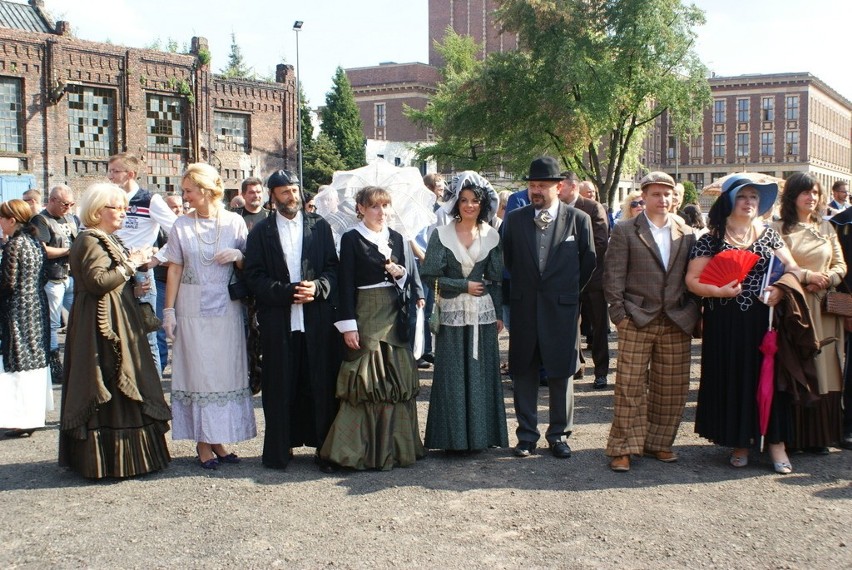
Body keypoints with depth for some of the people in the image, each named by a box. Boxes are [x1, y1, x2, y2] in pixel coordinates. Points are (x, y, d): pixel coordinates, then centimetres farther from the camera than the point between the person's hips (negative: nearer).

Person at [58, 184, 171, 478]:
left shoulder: (107, 239, 19)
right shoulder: (91, 241, -13)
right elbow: (96, 280, -25)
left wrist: (132, 288, 12)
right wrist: (130, 265, -16)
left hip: (118, 323, 11)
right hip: (104, 325, -11)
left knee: (114, 387, 12)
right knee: (110, 388, -7)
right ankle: (110, 460, -1)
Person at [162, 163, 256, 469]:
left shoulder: (234, 222, 2)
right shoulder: (181, 225, 4)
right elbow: (175, 269, 4)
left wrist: (239, 256, -14)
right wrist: (169, 310, -1)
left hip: (227, 308, 1)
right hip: (192, 310, 0)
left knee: (227, 372, 4)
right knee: (198, 372, 1)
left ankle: (218, 439, 15)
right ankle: (203, 441, 10)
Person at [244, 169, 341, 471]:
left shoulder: (319, 226, 10)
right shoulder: (261, 231, 7)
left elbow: (333, 267, 7)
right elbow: (254, 276, -1)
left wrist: (317, 288, -12)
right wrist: (288, 291, -13)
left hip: (318, 320, 1)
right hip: (278, 321, -1)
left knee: (321, 384, 3)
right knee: (280, 387, 3)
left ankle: (325, 447, 13)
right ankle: (280, 448, 15)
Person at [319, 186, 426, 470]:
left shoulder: (395, 238, 12)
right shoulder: (351, 239, -4)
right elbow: (345, 284, -8)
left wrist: (402, 274, -5)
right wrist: (348, 325, -13)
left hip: (393, 315, 6)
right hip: (365, 315, -6)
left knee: (397, 380, 7)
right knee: (365, 381, -4)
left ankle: (394, 445, 18)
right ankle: (362, 450, 5)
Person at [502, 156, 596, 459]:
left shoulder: (579, 219, -1)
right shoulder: (515, 219, 3)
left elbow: (588, 261, 7)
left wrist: (569, 291, 10)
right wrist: (521, 288, 11)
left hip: (562, 308, -2)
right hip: (524, 307, 2)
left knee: (561, 374, 6)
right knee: (523, 372, 7)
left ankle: (559, 435, 19)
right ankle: (527, 434, 18)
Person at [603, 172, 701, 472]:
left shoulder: (687, 233, 12)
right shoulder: (625, 231, 2)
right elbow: (613, 276, -2)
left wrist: (695, 314, 5)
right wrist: (619, 313, -8)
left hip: (677, 323, 3)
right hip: (637, 321, -3)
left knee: (671, 388, 7)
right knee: (630, 386, -2)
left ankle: (658, 443, 22)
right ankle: (623, 448, 6)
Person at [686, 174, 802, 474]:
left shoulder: (769, 235, 9)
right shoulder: (711, 240, 1)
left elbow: (792, 268, 8)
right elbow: (692, 279, -2)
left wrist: (780, 289, -11)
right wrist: (718, 291, -18)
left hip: (764, 320, 2)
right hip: (725, 324, -2)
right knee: (732, 379, 2)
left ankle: (776, 442, 12)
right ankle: (739, 442, 15)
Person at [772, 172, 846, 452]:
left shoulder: (826, 228, 15)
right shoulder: (779, 228, 0)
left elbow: (840, 265, 13)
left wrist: (826, 280, -6)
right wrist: (807, 275, -14)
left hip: (824, 309, 4)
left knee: (824, 371, 3)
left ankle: (819, 436, 12)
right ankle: (792, 436, 4)